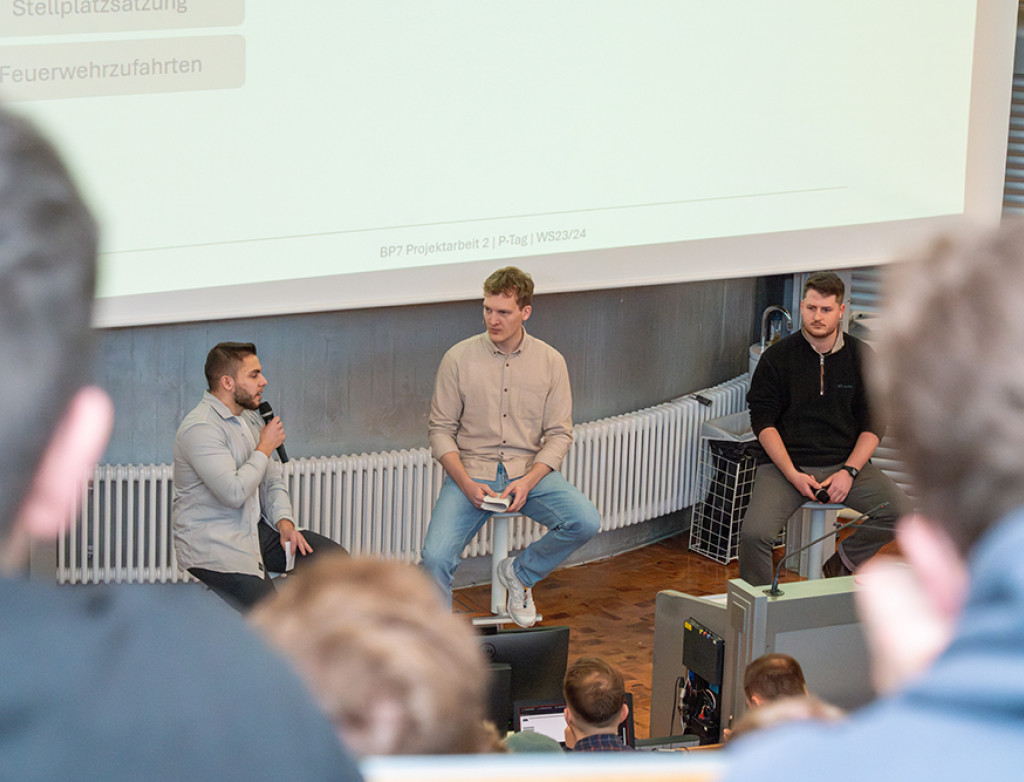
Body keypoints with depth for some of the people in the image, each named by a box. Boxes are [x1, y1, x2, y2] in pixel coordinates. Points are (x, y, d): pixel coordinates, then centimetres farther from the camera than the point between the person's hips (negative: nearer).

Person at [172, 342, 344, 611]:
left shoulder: (250, 417, 12)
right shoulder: (199, 429, -18)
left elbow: (273, 480, 17)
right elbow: (234, 492, -27)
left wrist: (284, 521, -3)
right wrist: (265, 448, -13)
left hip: (255, 529, 9)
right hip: (212, 545, -9)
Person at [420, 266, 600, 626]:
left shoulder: (550, 361, 3)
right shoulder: (459, 358, -1)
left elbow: (559, 434, 3)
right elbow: (440, 430, 2)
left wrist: (528, 481, -14)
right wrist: (467, 484, -14)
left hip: (530, 471, 2)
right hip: (471, 472, -2)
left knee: (586, 521, -24)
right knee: (435, 558, -25)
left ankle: (520, 571, 4)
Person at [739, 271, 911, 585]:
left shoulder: (861, 356, 4)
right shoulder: (777, 357, -1)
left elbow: (873, 424, 4)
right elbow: (764, 423, -2)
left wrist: (849, 471, -11)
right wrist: (792, 475, -15)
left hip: (845, 462, 2)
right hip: (788, 462, -2)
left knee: (900, 512, -20)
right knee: (753, 534, -26)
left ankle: (840, 563, 5)